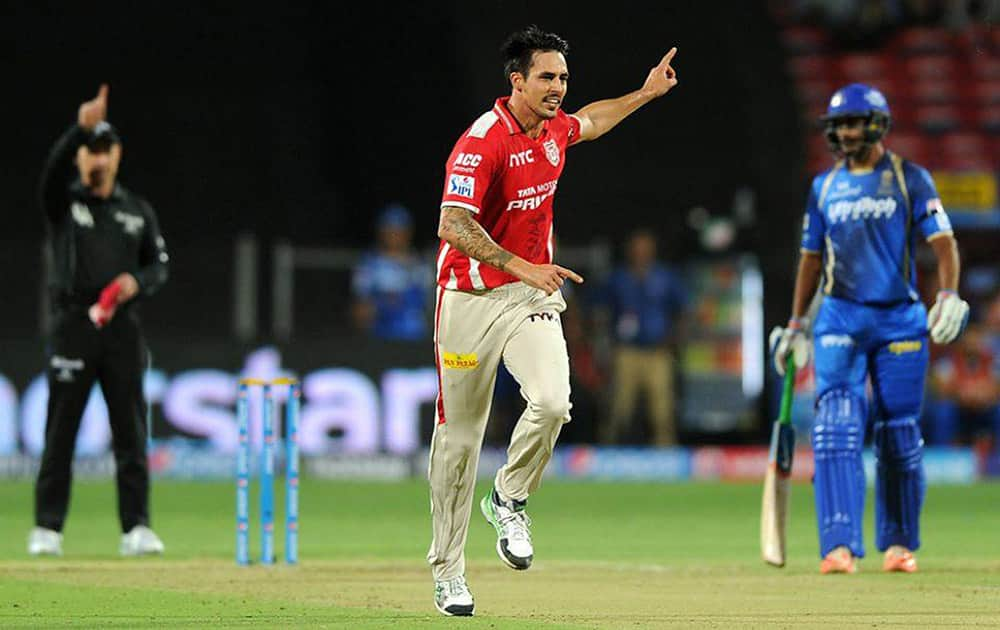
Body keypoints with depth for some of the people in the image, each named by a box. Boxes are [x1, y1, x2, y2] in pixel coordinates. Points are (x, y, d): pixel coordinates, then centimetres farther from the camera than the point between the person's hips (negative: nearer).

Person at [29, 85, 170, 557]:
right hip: (73, 323, -2)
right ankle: (47, 530, 2)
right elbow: (54, 168, -17)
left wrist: (138, 282, -9)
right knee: (61, 429, -2)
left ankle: (136, 529, 2)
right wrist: (81, 128, -34)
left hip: (121, 325, 2)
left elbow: (160, 265, 15)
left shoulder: (138, 211, 14)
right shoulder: (63, 201, 4)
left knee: (131, 430, 0)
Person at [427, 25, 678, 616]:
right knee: (459, 435, 2)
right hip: (472, 300, -5)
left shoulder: (556, 129, 4)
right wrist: (522, 266, -37)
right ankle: (448, 571, 13)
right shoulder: (482, 142, -18)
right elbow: (454, 226, -29)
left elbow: (588, 122, 31)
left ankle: (508, 501, 6)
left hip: (533, 298, 5)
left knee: (552, 401, -21)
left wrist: (645, 94, 32)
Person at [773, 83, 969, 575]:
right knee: (836, 428, -14)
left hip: (900, 319, -2)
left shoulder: (910, 179, 1)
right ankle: (840, 546, -20)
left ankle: (898, 543, 16)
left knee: (899, 434, 2)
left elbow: (942, 241, -6)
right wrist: (796, 324, 16)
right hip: (840, 318, 2)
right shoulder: (824, 186, 11)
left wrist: (949, 296, -23)